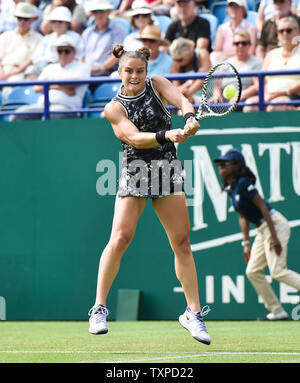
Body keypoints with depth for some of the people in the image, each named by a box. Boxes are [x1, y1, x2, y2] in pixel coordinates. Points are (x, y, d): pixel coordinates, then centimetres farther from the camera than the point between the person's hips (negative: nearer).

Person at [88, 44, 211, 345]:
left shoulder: (157, 85, 6)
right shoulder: (114, 108, -1)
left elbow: (181, 99, -13)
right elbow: (134, 137, -16)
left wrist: (190, 118, -35)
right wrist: (167, 135, -32)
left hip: (167, 170, 2)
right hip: (135, 171, -2)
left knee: (182, 242, 0)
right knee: (120, 238, -14)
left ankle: (193, 312, 7)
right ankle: (99, 308, -4)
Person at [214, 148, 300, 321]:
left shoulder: (243, 183, -16)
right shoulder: (230, 188, 11)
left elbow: (262, 206, -20)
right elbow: (243, 216, 16)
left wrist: (274, 237, -24)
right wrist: (246, 243, 13)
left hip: (275, 224, -10)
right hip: (262, 230, 10)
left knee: (278, 271, -18)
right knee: (253, 271, 7)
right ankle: (276, 311, 11)